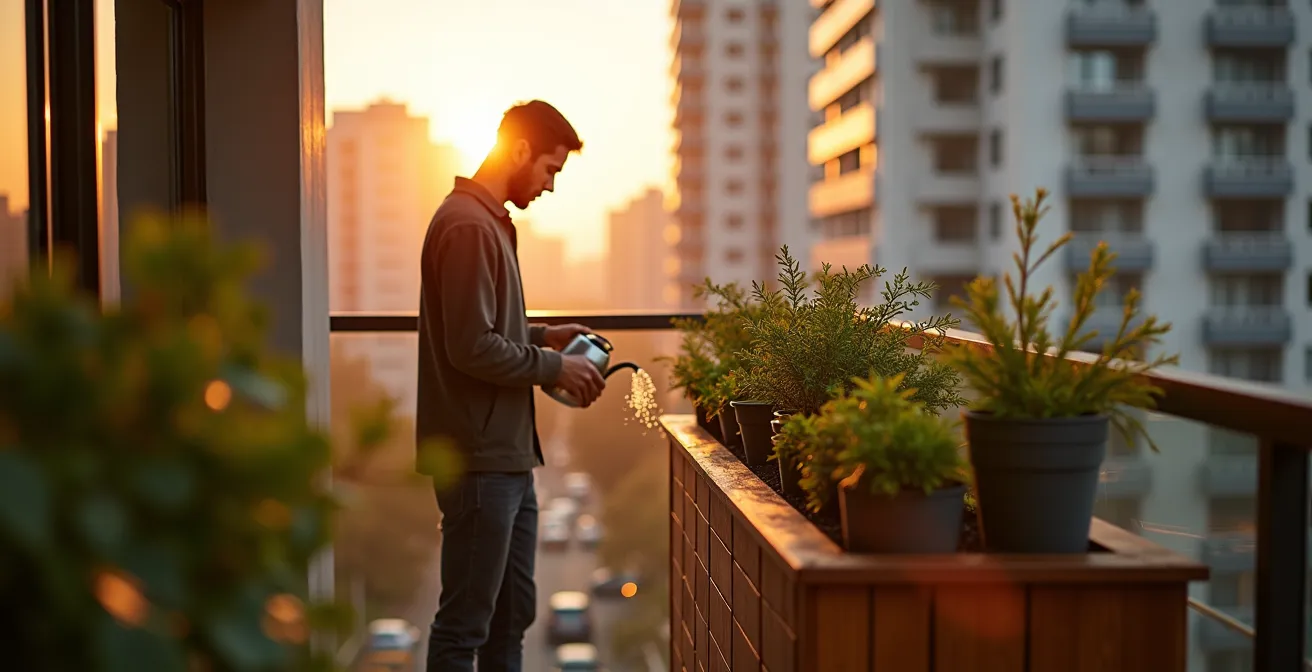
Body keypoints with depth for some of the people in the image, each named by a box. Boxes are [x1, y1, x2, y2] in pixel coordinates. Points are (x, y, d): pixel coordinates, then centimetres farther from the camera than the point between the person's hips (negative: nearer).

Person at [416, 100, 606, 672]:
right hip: (480, 458, -10)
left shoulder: (490, 221, 16)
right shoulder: (468, 226, -16)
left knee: (513, 614, 17)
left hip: (509, 455, 11)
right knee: (465, 623, -2)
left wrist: (542, 336, 11)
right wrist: (554, 367, -11)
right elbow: (472, 349, -22)